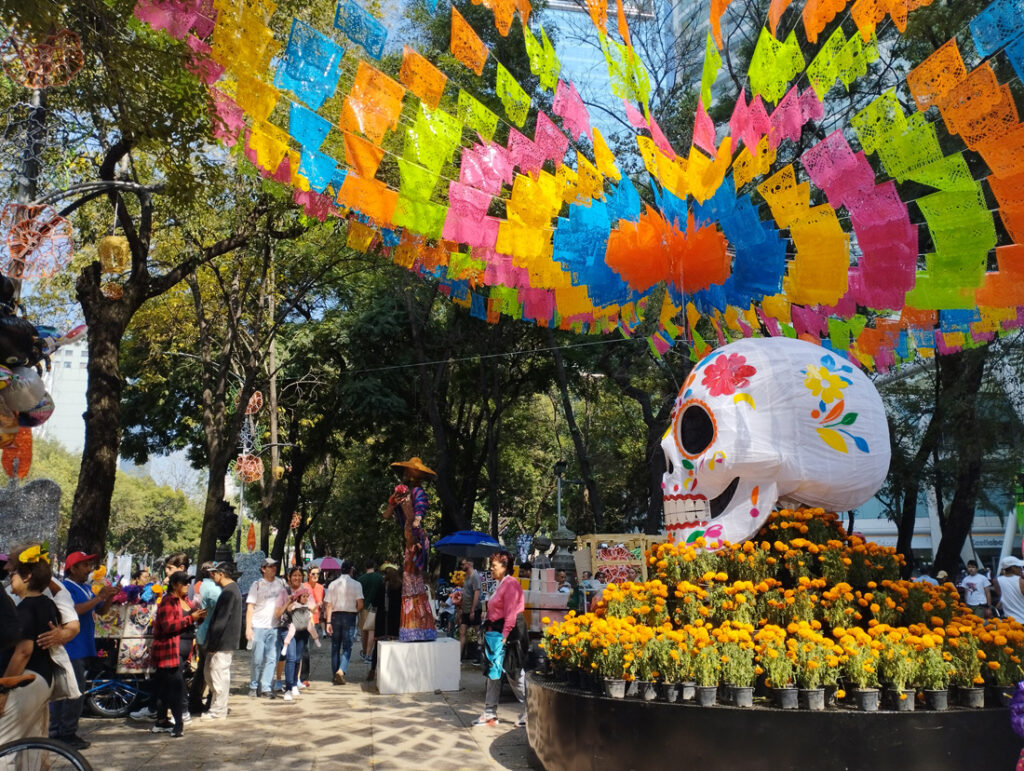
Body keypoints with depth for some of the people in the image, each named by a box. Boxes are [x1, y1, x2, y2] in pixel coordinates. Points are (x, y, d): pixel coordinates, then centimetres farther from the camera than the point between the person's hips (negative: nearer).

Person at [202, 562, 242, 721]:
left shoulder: (229, 592, -18)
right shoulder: (231, 589, 15)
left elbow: (221, 620, -21)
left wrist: (212, 644, -18)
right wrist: (211, 643, 20)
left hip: (223, 643, -10)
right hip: (224, 641, 10)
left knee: (219, 675, -2)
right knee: (210, 672, 17)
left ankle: (218, 710, 6)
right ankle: (218, 706, 25)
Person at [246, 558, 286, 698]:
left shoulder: (280, 584, 11)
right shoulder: (257, 585, -1)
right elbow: (250, 607, -3)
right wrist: (248, 627, -10)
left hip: (274, 627, 3)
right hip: (258, 627, -3)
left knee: (271, 659, 0)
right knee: (257, 659, 1)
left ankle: (265, 687, 5)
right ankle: (254, 686, 16)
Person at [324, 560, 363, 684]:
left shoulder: (333, 584, 2)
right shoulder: (356, 584, -5)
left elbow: (328, 605, -2)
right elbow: (360, 604, -10)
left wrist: (328, 622, -1)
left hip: (335, 615, 3)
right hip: (350, 615, -2)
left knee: (335, 646, 14)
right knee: (347, 647, 1)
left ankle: (335, 674, 18)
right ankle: (341, 671, -19)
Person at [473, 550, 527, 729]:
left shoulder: (511, 584, -15)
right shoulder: (501, 584, 16)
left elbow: (511, 614, -20)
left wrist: (504, 637, -22)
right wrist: (490, 633, 15)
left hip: (509, 634, -10)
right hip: (496, 634, 10)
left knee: (515, 675, -2)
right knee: (493, 673, 11)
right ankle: (490, 714, 17)